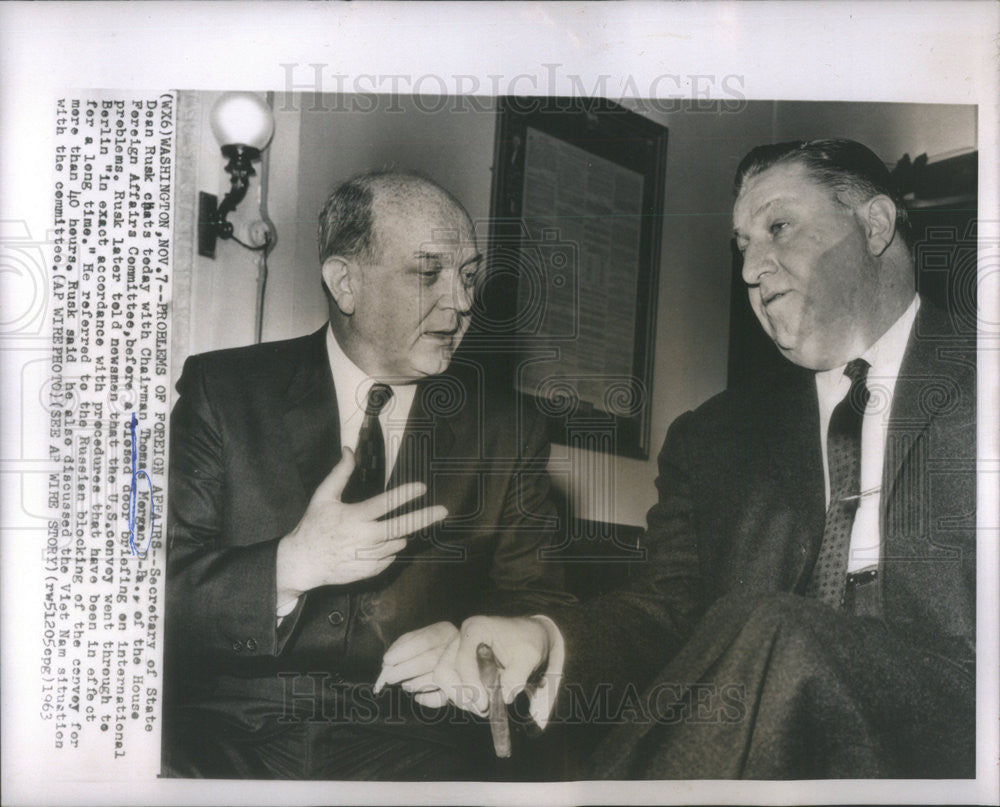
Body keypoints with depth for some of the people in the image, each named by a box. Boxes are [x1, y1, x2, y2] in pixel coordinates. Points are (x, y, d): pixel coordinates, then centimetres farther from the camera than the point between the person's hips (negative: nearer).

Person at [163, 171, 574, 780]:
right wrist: (292, 565, -16)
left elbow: (537, 605, 14)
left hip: (410, 747, 1)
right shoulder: (220, 392, 6)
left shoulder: (508, 439, 12)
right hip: (227, 734, 0)